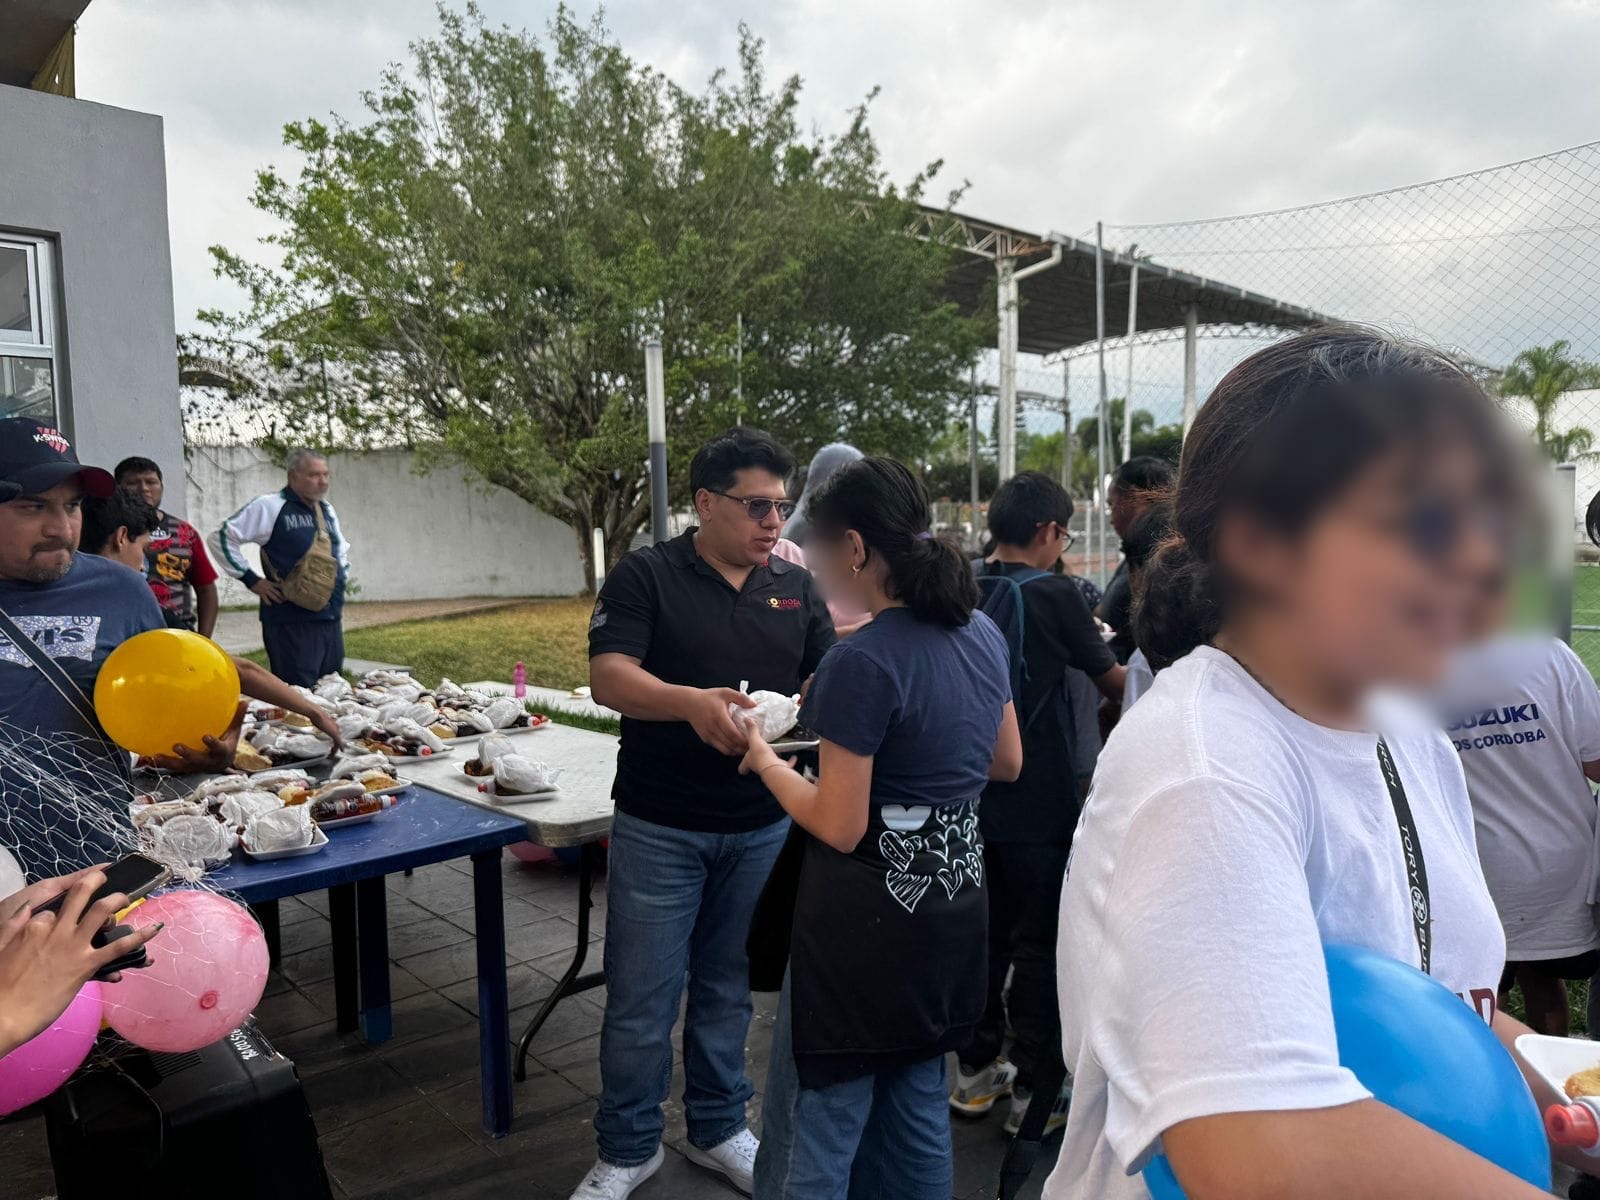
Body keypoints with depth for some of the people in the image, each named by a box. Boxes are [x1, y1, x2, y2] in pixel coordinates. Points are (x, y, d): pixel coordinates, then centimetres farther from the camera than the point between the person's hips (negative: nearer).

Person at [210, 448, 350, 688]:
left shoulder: (327, 510, 15)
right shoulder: (270, 507, -8)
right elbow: (221, 539, -9)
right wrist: (251, 579, -10)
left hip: (332, 618, 7)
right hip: (292, 623, -7)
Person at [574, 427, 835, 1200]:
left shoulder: (795, 587, 6)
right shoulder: (645, 577, -6)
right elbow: (608, 676, -16)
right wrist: (691, 702, -33)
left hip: (761, 828, 3)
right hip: (659, 827, -3)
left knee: (728, 989, 17)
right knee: (641, 998, 7)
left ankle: (718, 1129, 37)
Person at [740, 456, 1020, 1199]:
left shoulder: (863, 661, -22)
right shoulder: (982, 633, 2)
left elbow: (838, 828, -19)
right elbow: (1007, 763, 15)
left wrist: (764, 761, -5)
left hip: (871, 917, -8)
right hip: (951, 902, 8)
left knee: (811, 1140, 6)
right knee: (916, 1113, 24)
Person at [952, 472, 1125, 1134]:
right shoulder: (1054, 593, -14)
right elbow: (1110, 681, -2)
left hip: (973, 794, 6)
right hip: (1041, 799, -5)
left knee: (985, 932, 16)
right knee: (1040, 943, 6)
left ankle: (977, 1069, 27)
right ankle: (1035, 1088, 15)